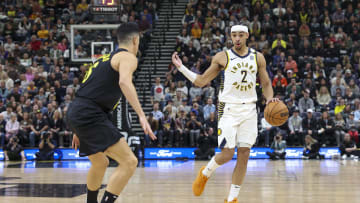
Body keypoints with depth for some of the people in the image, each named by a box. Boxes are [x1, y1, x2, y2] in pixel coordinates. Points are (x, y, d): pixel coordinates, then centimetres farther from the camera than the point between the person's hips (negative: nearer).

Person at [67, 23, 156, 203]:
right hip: (90, 115, -10)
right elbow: (124, 82, -23)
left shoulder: (106, 58, 26)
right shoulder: (127, 57, -1)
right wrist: (141, 115, -30)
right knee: (129, 162, -13)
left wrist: (79, 131, 33)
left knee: (100, 163, 29)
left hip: (75, 113, 10)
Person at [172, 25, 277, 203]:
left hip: (249, 110, 3)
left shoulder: (258, 58, 8)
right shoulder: (222, 57, 0)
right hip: (228, 109, -3)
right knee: (227, 153, -11)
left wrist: (270, 98, -6)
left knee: (244, 155, -2)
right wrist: (181, 68, -6)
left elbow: (266, 84, 14)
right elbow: (201, 81, 4)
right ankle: (205, 173, 21)